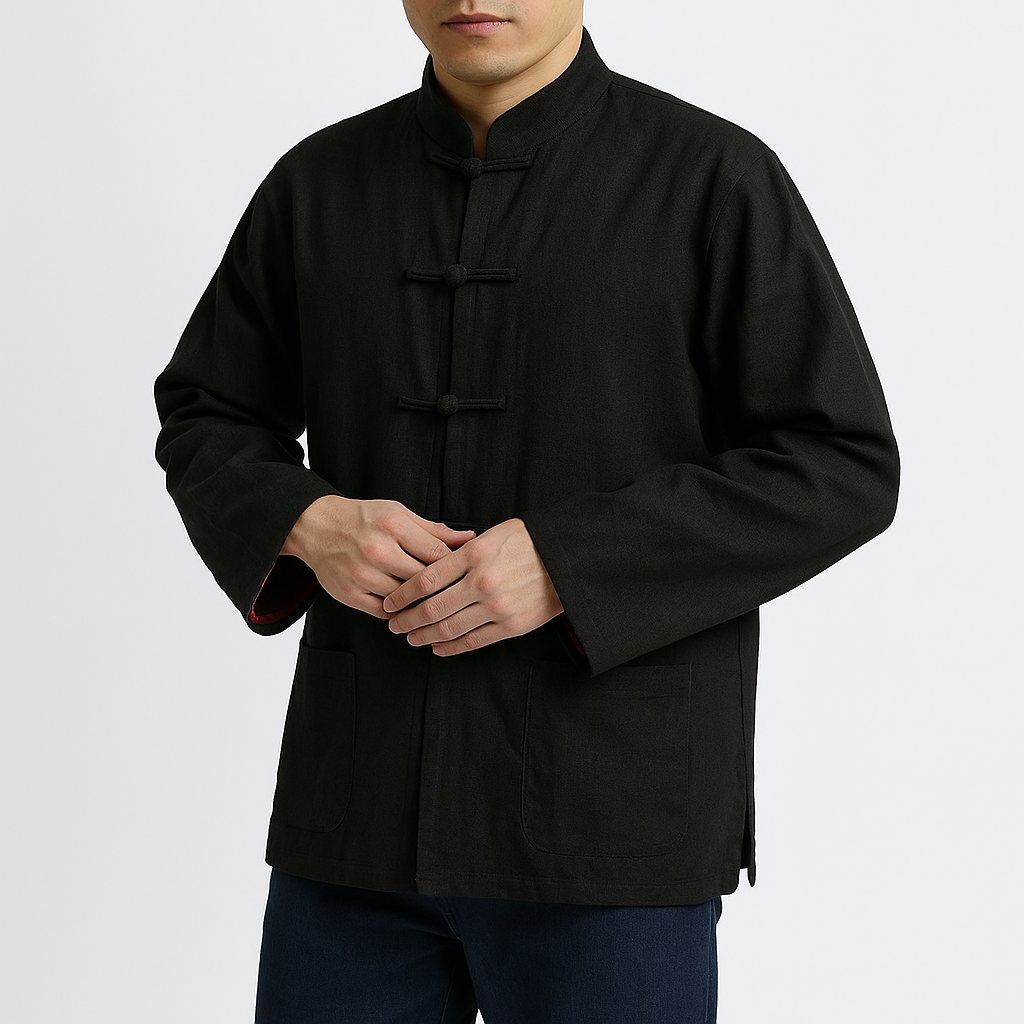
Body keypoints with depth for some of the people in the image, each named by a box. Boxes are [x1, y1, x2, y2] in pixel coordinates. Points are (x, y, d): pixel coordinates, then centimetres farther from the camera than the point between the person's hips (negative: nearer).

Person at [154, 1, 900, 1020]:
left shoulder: (714, 177, -4)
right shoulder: (318, 183, 7)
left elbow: (841, 466, -7)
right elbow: (207, 418, 14)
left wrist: (570, 565, -17)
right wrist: (308, 525, -8)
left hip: (609, 813, -3)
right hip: (360, 807, 4)